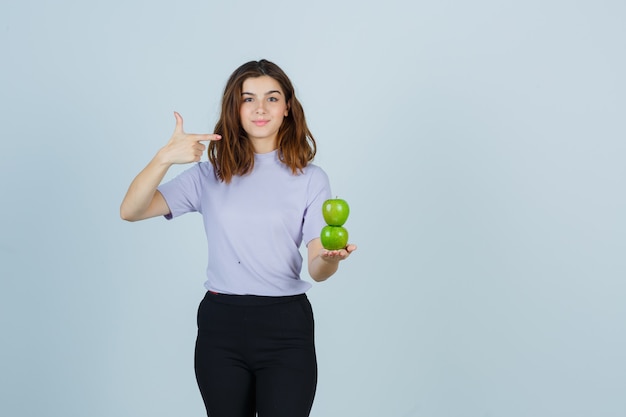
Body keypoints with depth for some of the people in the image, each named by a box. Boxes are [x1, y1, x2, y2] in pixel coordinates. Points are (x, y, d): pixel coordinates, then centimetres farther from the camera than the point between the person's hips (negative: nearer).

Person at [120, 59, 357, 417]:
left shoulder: (310, 178, 2)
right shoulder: (210, 175, 5)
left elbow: (316, 267, -5)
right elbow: (131, 211, -6)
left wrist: (330, 259, -28)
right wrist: (165, 157, -21)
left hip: (286, 324, -1)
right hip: (221, 323, 1)